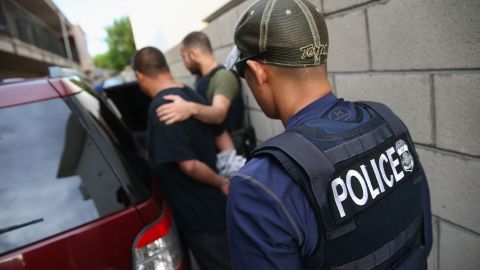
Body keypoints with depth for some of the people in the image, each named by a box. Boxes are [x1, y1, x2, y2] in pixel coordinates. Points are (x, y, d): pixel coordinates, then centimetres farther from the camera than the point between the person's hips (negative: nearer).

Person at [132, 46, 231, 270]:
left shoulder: (160, 108, -23)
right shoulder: (191, 95, 3)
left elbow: (189, 165, -27)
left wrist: (220, 182, -11)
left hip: (198, 213, -8)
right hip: (213, 206, 8)